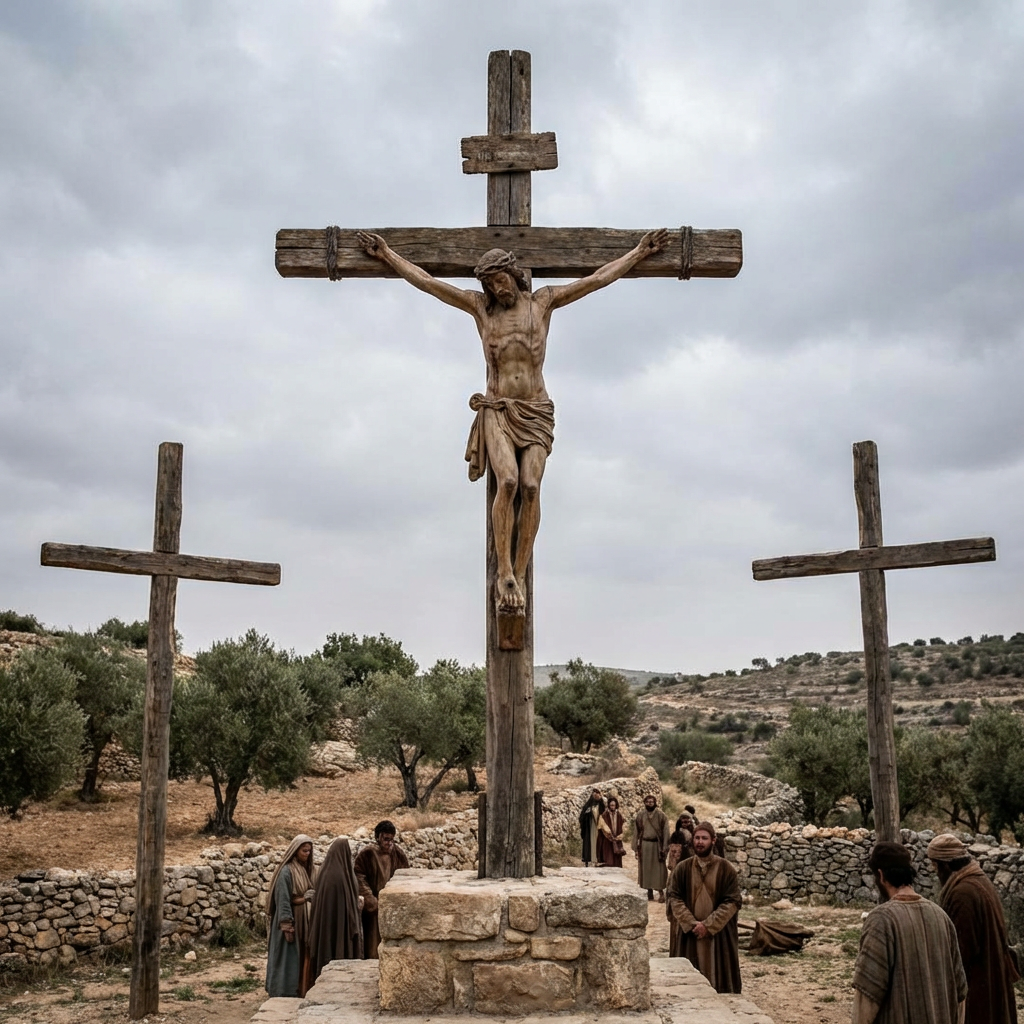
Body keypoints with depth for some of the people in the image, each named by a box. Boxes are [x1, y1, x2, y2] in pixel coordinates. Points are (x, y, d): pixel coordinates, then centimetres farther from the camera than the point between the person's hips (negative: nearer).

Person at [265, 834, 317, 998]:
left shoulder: (305, 869, 9)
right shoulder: (286, 871, -15)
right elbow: (283, 900, -18)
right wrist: (287, 926, -21)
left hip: (304, 921, 8)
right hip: (290, 920, -8)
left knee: (302, 956, 11)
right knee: (288, 957, -2)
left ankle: (299, 989, 18)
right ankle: (284, 991, 5)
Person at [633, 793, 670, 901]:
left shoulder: (660, 815, -3)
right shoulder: (640, 814, 3)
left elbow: (665, 831, -4)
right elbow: (636, 831, 6)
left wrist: (665, 848, -10)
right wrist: (636, 847, 2)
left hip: (657, 845, -2)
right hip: (644, 845, 2)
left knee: (658, 869, -3)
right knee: (646, 868, 6)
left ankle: (660, 892, 3)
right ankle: (649, 891, 15)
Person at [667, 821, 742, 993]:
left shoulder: (726, 869, -4)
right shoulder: (683, 868, 1)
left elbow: (733, 901, -8)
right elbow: (674, 898, -2)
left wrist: (709, 925, -15)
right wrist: (691, 923, -15)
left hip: (719, 934, -1)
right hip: (688, 934, 1)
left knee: (717, 978, 3)